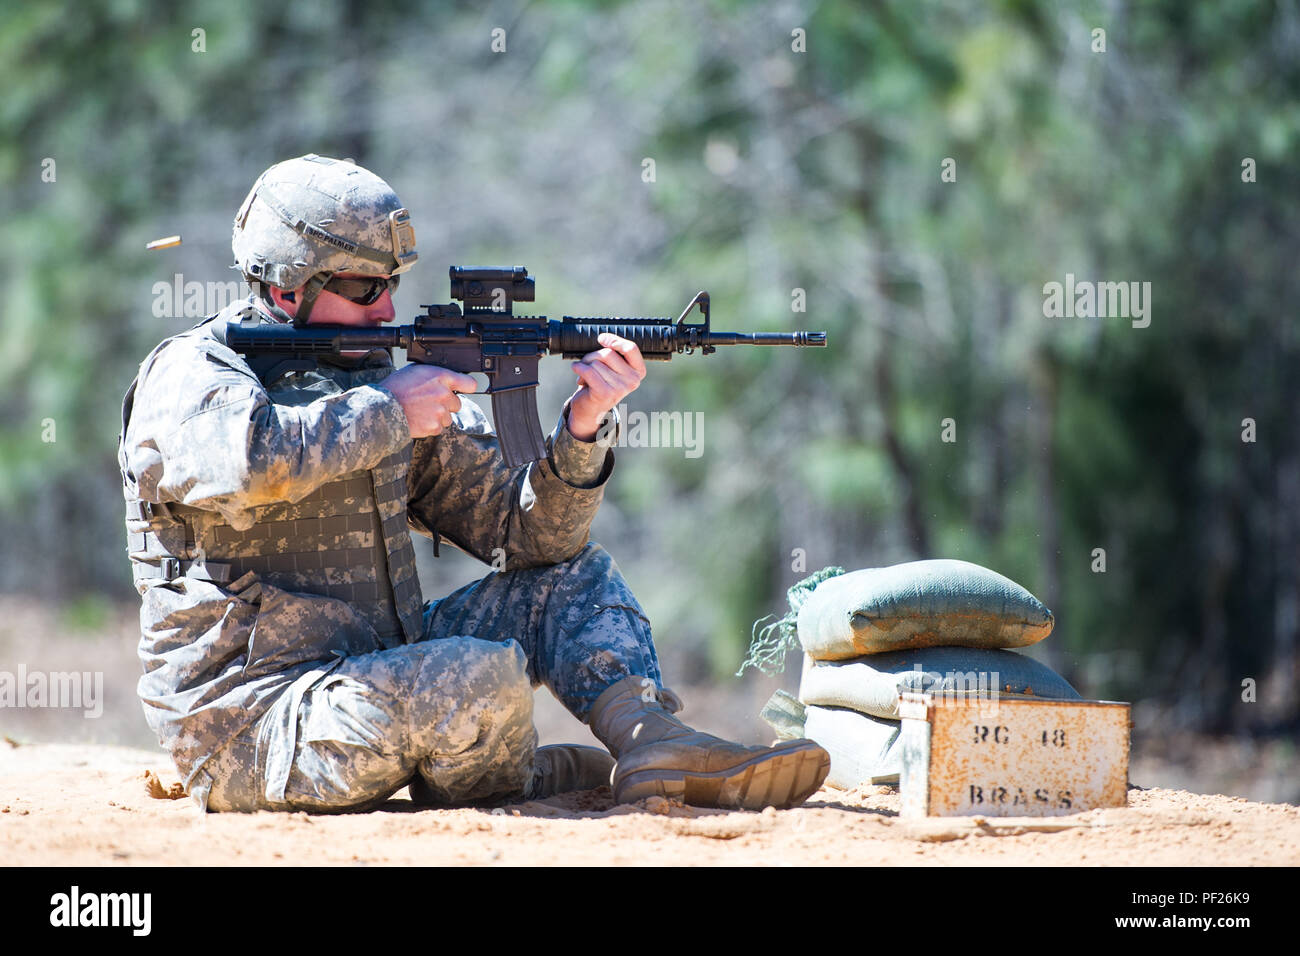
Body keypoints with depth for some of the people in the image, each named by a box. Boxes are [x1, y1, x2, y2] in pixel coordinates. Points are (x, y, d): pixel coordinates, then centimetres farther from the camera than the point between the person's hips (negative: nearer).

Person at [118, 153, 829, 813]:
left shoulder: (382, 386, 11)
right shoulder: (190, 373, -8)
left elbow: (522, 530, 8)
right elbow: (245, 461, -33)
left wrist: (583, 427, -10)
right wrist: (388, 411, -19)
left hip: (378, 684, 8)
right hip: (247, 723, -8)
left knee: (572, 573, 6)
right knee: (484, 682, -31)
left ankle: (656, 744, -17)